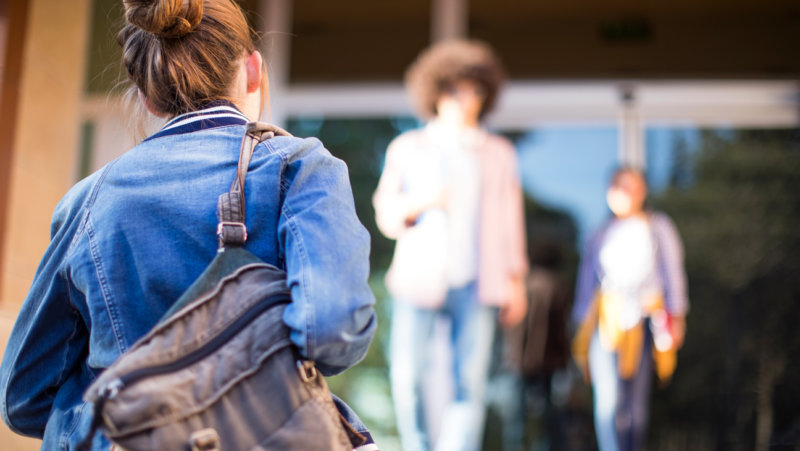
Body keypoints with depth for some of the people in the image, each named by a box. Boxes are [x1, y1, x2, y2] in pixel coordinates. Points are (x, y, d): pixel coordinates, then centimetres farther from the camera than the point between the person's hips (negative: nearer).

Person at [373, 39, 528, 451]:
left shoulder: (498, 153, 15)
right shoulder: (406, 148, 13)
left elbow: (510, 219, 15)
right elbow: (385, 214, 10)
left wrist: (516, 280, 9)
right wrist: (419, 202, -10)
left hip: (476, 283, 1)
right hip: (419, 277, 0)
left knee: (469, 386, -4)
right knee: (406, 376, -10)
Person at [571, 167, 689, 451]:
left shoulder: (658, 227, 10)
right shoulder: (601, 235, 14)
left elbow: (672, 274, 7)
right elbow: (586, 281, 17)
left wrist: (676, 318, -2)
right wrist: (583, 328, 12)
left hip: (643, 323, 0)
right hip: (606, 321, 0)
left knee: (637, 403, 2)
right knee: (608, 399, -15)